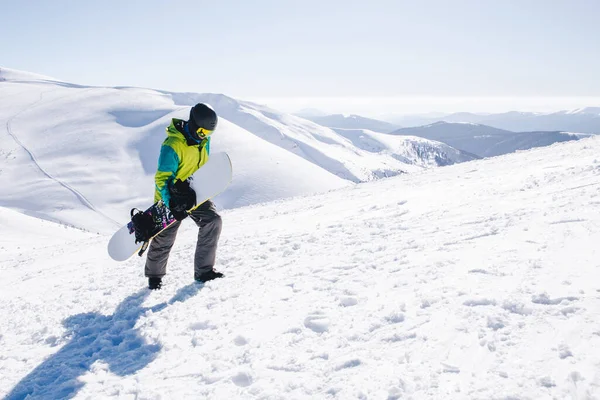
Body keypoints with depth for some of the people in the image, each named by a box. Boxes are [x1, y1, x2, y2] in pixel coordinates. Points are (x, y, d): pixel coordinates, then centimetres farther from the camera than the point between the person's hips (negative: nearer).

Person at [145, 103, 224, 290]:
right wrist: (172, 205, -32)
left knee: (213, 221, -12)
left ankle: (204, 270, -2)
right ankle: (154, 275, 30)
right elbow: (163, 178, -25)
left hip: (194, 193, 6)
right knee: (164, 238, 5)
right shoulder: (173, 146, -26)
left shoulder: (204, 140, -2)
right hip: (172, 197, -6)